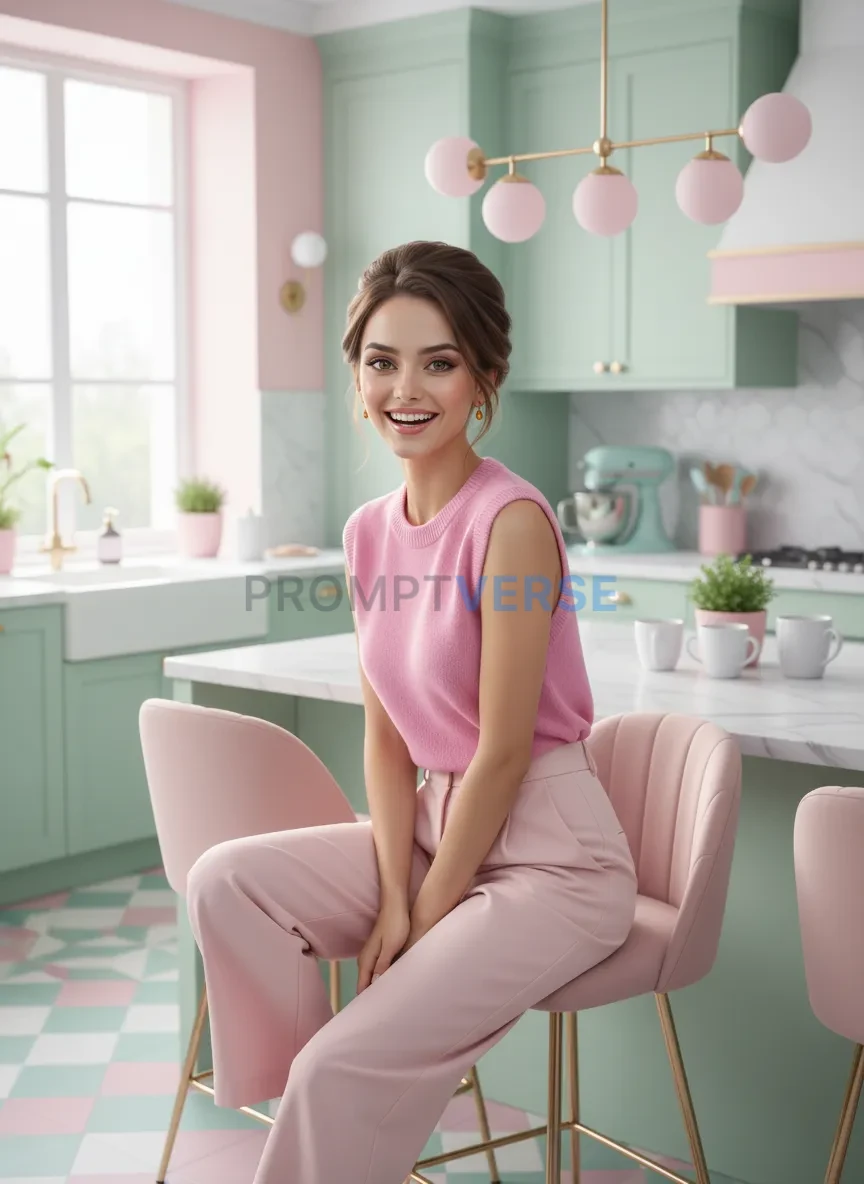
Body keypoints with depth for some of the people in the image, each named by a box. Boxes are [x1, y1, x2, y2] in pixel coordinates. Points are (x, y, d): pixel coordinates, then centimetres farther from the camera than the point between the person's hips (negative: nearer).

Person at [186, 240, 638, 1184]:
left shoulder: (510, 520, -19)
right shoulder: (370, 533, 4)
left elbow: (503, 752, -18)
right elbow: (387, 735, 4)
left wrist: (426, 918, -10)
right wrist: (393, 896, -7)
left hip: (551, 857, -7)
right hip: (435, 827, 7)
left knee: (348, 1067, -19)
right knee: (227, 881, -9)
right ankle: (299, 1105, 5)